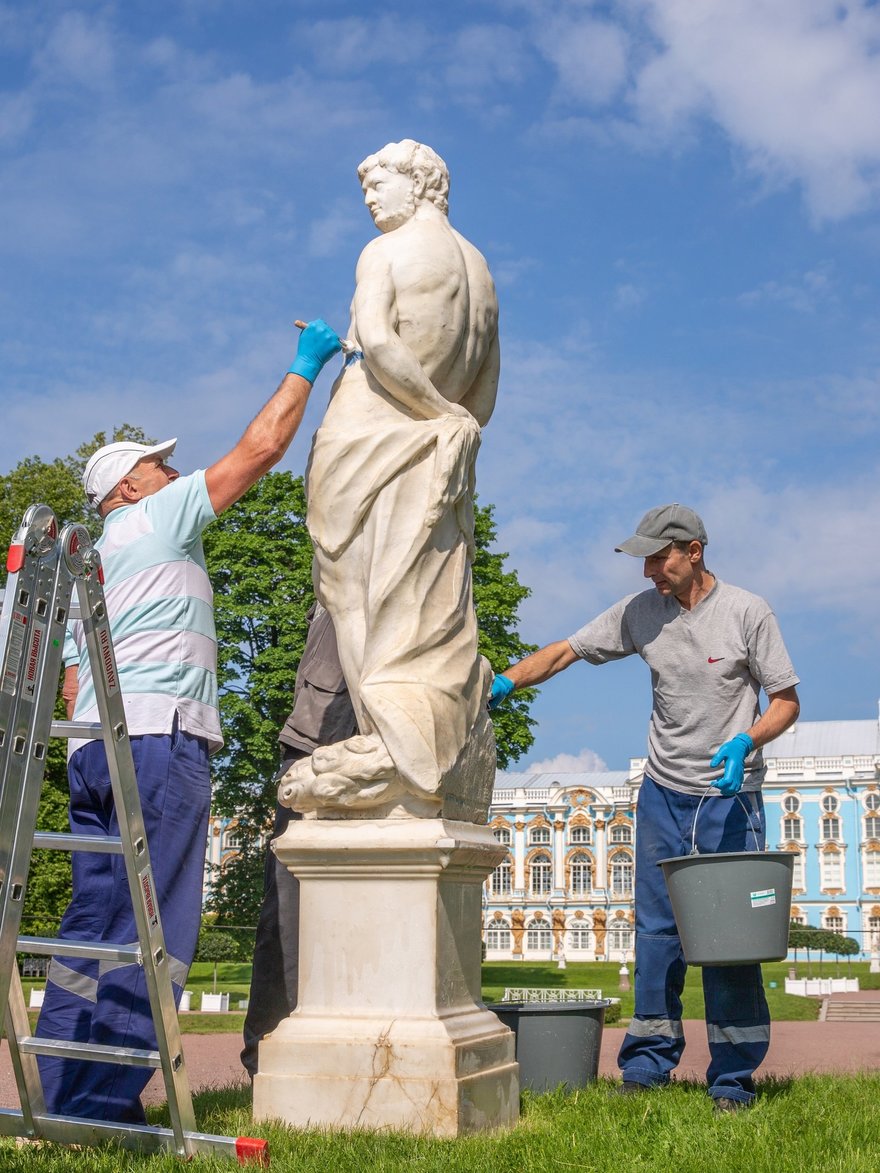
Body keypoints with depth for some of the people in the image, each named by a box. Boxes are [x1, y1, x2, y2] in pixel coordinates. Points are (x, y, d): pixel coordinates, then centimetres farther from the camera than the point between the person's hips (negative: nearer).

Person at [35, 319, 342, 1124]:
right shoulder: (157, 520, 4)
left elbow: (74, 684, 21)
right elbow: (259, 451, 1)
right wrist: (306, 366, 10)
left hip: (94, 747, 9)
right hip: (158, 738, -9)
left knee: (94, 922, 8)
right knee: (150, 930, -9)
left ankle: (60, 1093, 8)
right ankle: (103, 1100, -11)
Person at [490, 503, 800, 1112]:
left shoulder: (747, 612, -8)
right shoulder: (640, 611, 1)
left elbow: (786, 700, -4)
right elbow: (563, 652, 4)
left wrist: (744, 741, -22)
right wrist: (502, 684, -11)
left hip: (731, 796, -3)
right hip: (663, 793, 3)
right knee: (656, 929, 6)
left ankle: (734, 1077, 8)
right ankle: (648, 1062, 16)